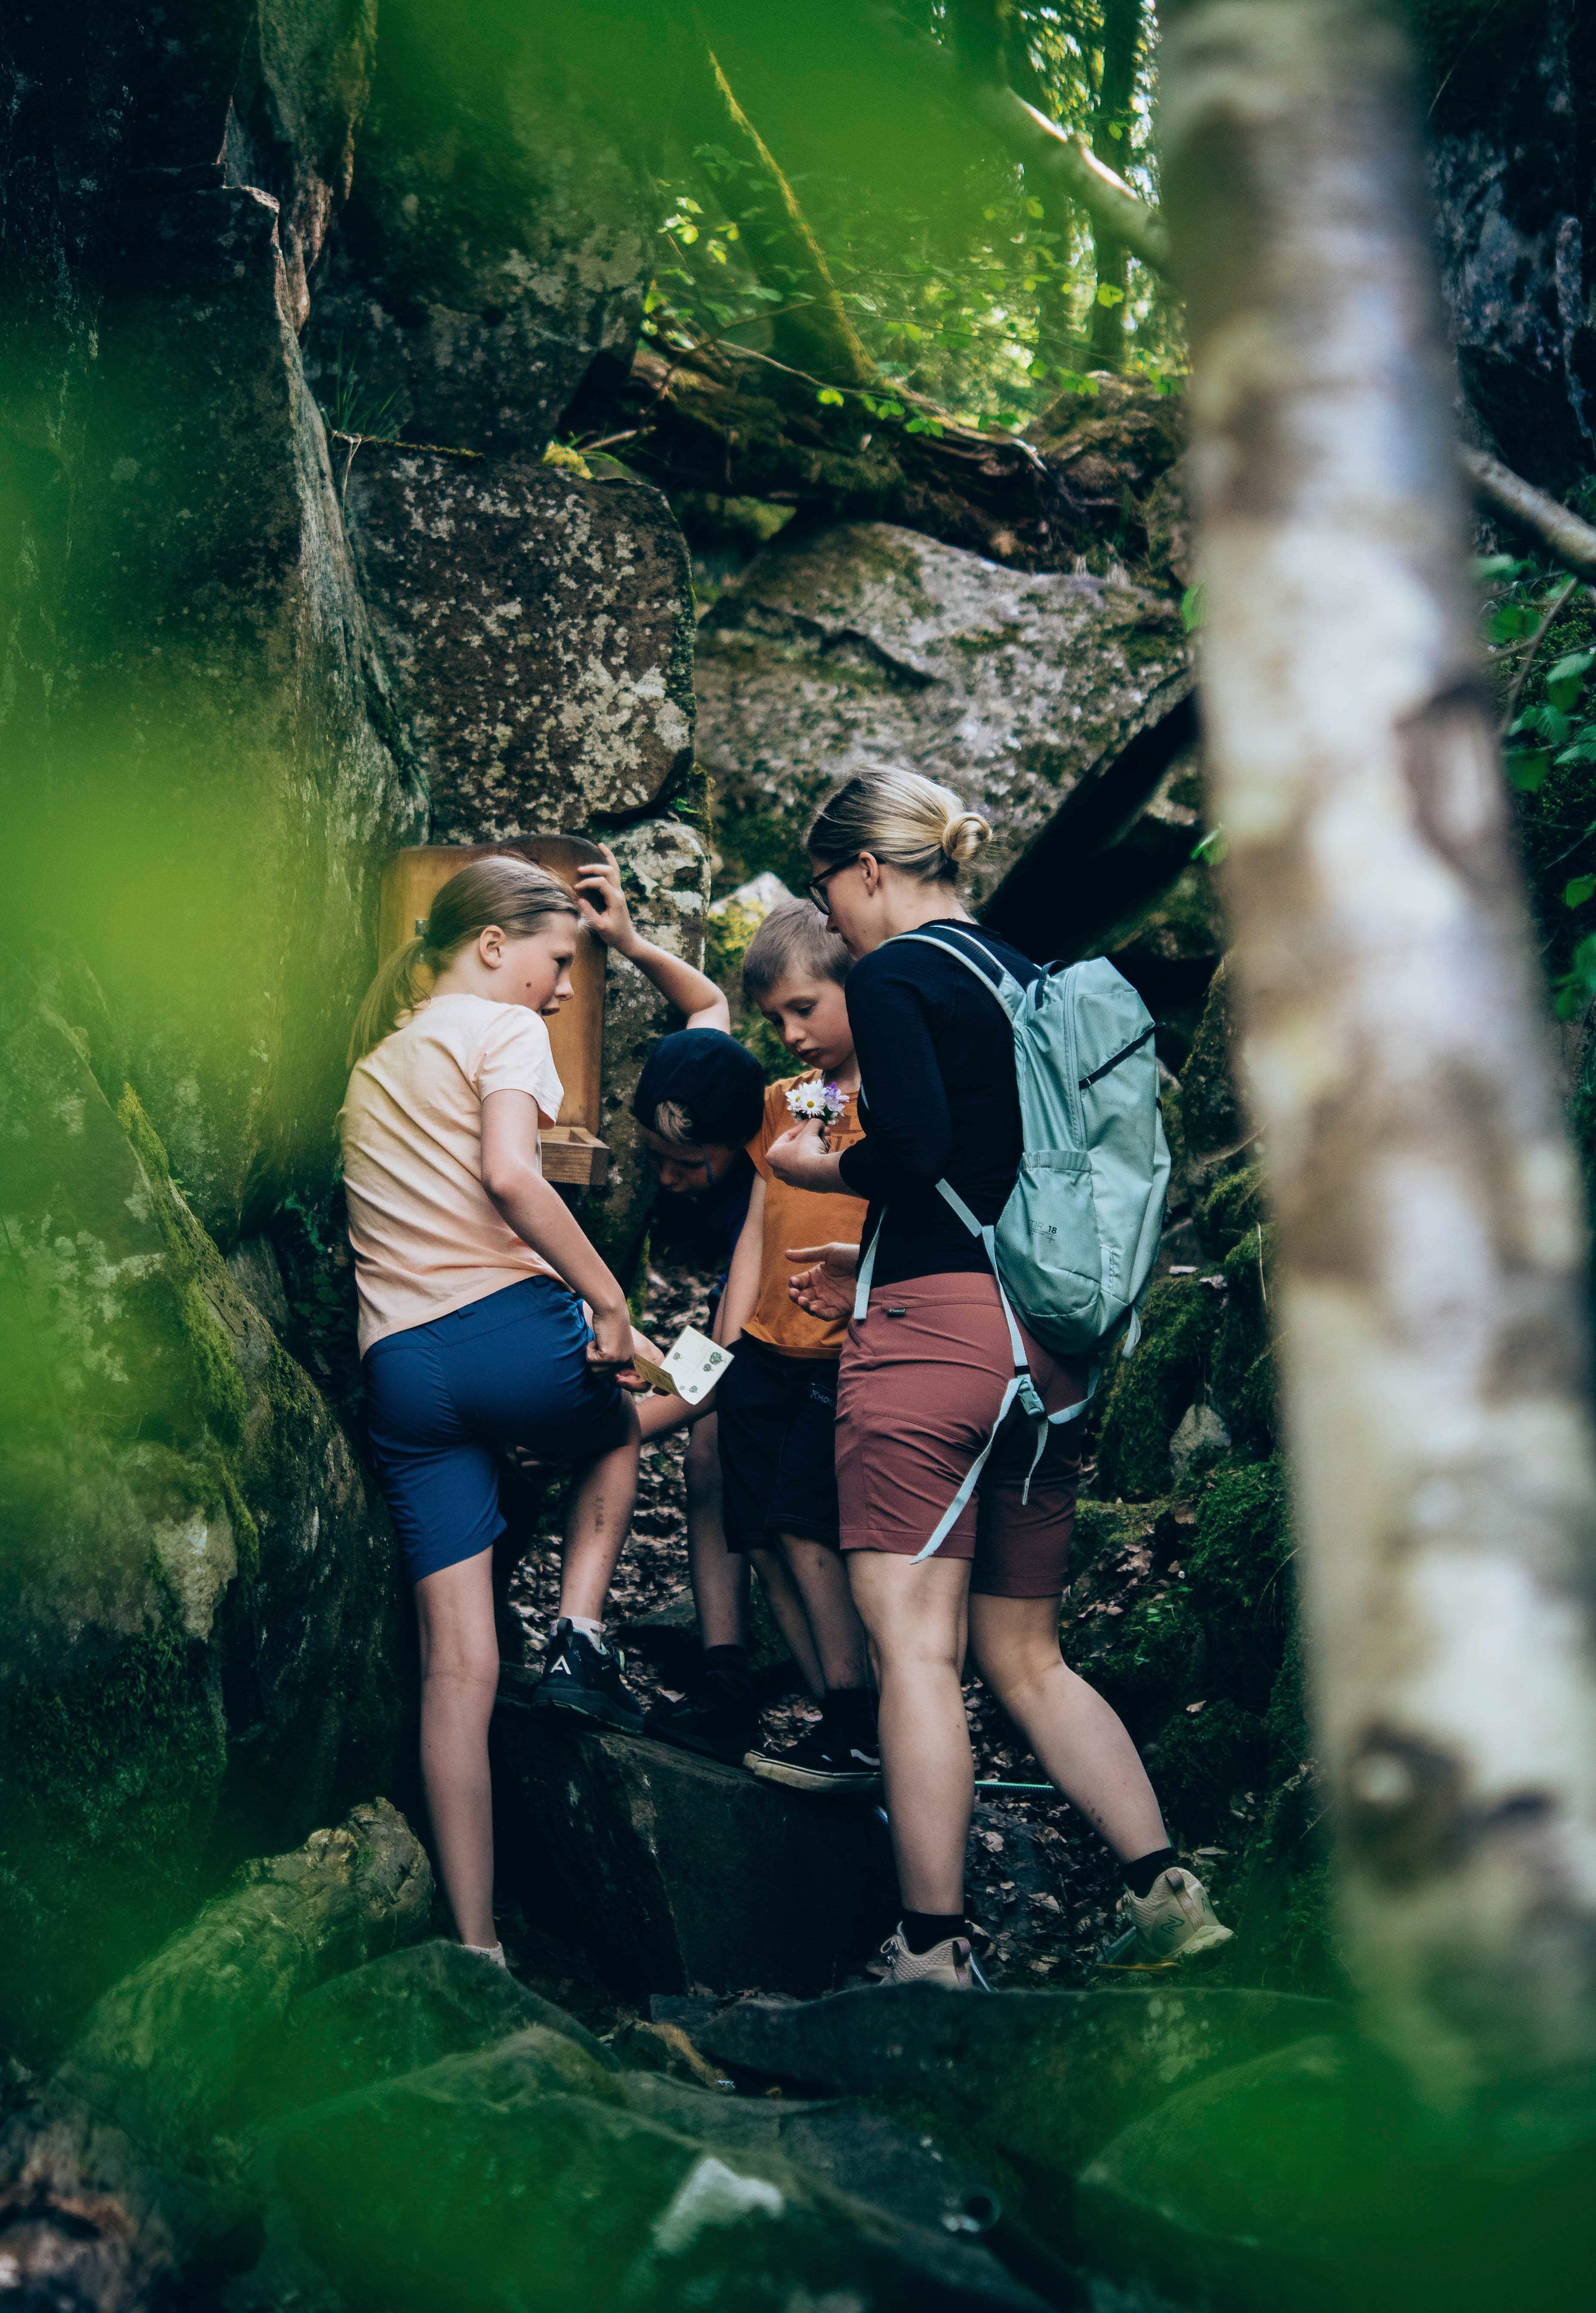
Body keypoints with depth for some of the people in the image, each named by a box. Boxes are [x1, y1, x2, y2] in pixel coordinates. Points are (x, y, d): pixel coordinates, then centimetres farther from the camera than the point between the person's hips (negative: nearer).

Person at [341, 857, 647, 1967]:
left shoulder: (373, 1061, 26)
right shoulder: (502, 1029, 2)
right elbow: (508, 1174, -16)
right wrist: (610, 1302, -13)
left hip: (398, 1364, 6)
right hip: (508, 1328, -6)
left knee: (459, 1665, 4)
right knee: (617, 1434, 32)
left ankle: (476, 1946, 4)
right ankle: (580, 1637, 11)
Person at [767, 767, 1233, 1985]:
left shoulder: (895, 975, -4)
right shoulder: (1034, 978, 19)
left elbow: (913, 1144, -19)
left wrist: (819, 1170, 1)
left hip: (934, 1328, -8)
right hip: (1050, 1343, 8)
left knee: (913, 1648, -5)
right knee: (1027, 1657, 14)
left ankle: (934, 1953, -4)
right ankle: (1166, 1890, 5)